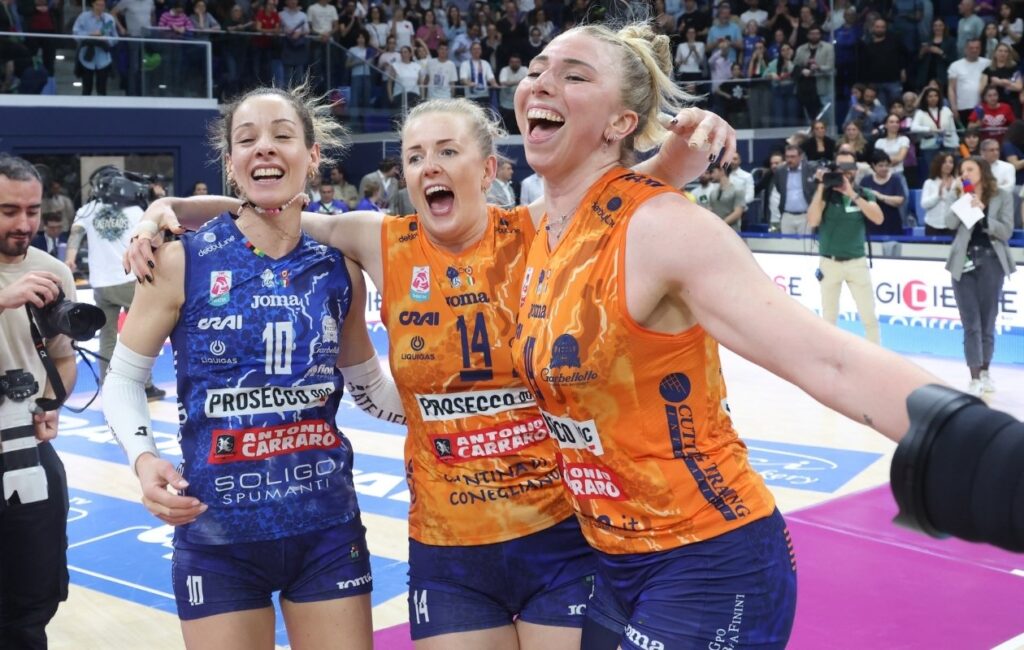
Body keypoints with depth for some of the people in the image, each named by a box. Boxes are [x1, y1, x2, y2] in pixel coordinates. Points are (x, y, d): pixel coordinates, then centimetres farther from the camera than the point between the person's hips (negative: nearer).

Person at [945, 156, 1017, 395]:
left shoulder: (1002, 196, 2)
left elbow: (1006, 232, -5)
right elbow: (950, 223, -5)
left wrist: (982, 213, -15)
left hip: (990, 262, -1)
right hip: (964, 262, 1)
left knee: (987, 322, 9)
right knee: (971, 324, -3)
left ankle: (984, 371, 25)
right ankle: (975, 378, -4)